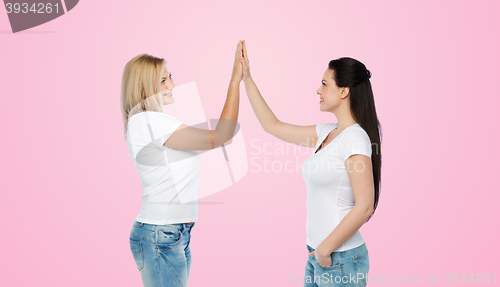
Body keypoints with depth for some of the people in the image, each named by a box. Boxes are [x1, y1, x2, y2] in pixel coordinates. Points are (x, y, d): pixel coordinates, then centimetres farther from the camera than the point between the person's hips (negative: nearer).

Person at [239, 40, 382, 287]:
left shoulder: (355, 139, -16)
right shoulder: (326, 133, 8)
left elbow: (364, 206, -20)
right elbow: (272, 126, 14)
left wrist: (326, 248, -15)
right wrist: (246, 77, 15)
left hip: (340, 258, -8)